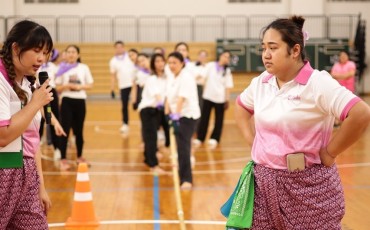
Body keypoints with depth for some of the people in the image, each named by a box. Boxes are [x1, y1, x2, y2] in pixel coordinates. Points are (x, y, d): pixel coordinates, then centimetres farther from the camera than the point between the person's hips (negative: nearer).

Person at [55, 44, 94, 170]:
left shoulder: (84, 68, 3)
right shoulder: (62, 69, 1)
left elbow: (90, 85, 4)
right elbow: (58, 88, 1)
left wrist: (79, 86, -13)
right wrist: (66, 86, -19)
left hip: (80, 101, 1)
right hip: (67, 101, -1)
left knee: (79, 130, 10)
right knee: (65, 129, -5)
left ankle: (79, 156, 26)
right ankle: (63, 159, -1)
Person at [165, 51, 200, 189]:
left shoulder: (186, 77, -17)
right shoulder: (172, 79, 10)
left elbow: (182, 98, -27)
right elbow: (169, 97, 8)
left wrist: (176, 115, -34)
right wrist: (167, 113, -3)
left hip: (188, 115, -8)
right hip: (177, 115, 8)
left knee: (183, 147, -14)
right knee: (181, 147, 12)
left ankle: (187, 179, -11)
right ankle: (182, 174, 24)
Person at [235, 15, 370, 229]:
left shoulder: (318, 83, -16)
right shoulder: (261, 82, 5)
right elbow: (241, 106, 26)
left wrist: (330, 152, -18)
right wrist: (251, 138, 11)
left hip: (309, 183, -6)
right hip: (265, 181, 6)